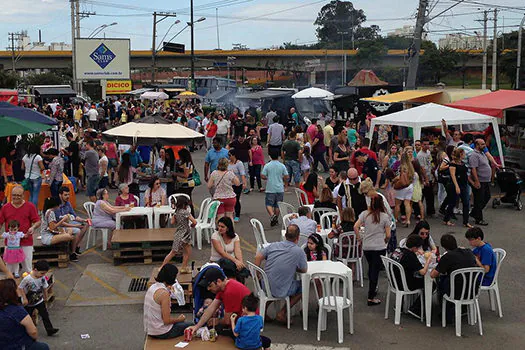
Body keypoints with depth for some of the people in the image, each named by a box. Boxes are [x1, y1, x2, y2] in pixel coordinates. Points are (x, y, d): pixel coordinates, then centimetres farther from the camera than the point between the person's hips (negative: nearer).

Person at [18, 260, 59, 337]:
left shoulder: (42, 278, -13)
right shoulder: (27, 279, -29)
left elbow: (45, 287, 2)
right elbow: (20, 288, -19)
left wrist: (45, 297, 13)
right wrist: (25, 299, -18)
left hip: (39, 301, 4)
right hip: (29, 302, -4)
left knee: (45, 315, 1)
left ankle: (50, 329, 5)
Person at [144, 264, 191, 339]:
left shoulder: (152, 287, 2)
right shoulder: (164, 293, -24)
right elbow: (167, 320, -22)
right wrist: (179, 319, -4)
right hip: (161, 333, -9)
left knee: (182, 324, 26)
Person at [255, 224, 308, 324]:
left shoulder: (273, 245, 2)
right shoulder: (298, 251, -10)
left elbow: (258, 257, 6)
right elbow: (304, 270, 3)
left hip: (265, 288, 5)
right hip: (280, 291, -5)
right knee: (303, 286, 20)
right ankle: (282, 313, 14)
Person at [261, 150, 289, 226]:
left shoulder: (267, 166, -7)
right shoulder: (282, 166, -3)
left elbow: (262, 176, -8)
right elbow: (286, 177, -2)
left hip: (270, 189, -2)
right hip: (280, 189, 2)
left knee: (269, 204, 4)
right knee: (277, 205, 12)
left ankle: (272, 215, -19)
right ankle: (276, 219, 17)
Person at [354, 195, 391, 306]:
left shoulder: (365, 214, 0)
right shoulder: (385, 216, -6)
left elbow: (355, 227, -8)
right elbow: (388, 235, -5)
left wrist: (359, 238, 5)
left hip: (366, 247, 3)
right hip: (380, 248, -3)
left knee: (371, 267, 24)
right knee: (375, 270, 0)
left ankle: (373, 289, 40)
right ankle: (371, 297, 0)